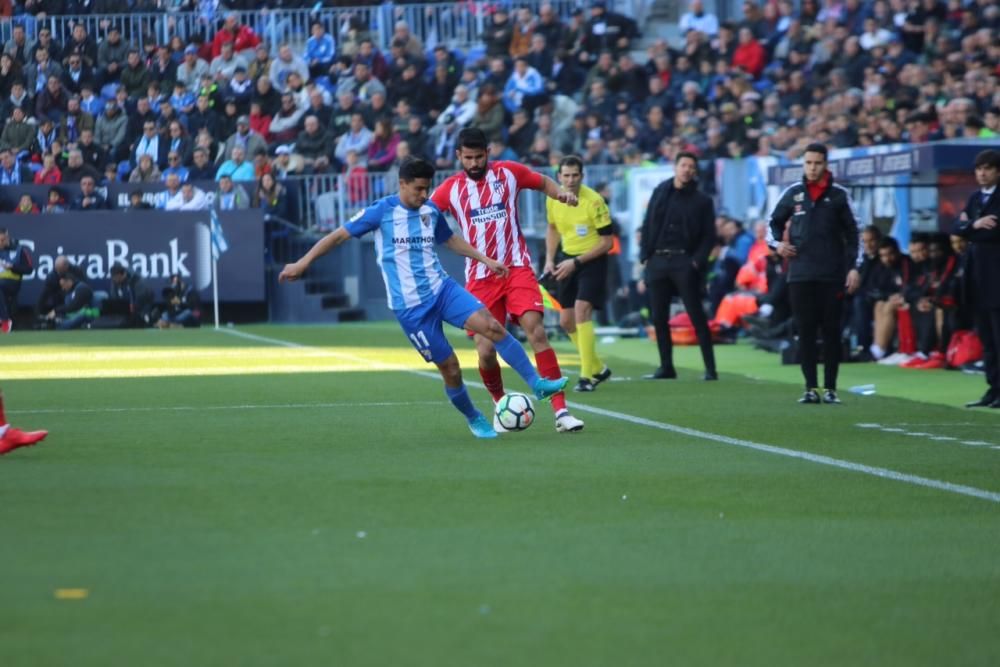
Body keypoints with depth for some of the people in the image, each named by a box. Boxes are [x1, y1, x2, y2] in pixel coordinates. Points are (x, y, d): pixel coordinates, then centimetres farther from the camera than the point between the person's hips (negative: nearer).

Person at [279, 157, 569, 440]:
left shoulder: (431, 210, 6)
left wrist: (486, 260, 22)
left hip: (442, 288, 4)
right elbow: (339, 235, -4)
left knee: (491, 325, -17)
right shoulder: (382, 211, -8)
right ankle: (474, 419, 21)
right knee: (449, 367, -4)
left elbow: (451, 240, 26)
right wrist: (302, 263, -9)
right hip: (410, 308, -4)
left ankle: (537, 383, -12)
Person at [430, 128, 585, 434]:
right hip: (480, 278, 1)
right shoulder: (450, 189, 4)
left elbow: (542, 182, 19)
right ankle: (501, 404, 26)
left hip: (517, 268, -1)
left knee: (536, 331, -20)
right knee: (486, 351, -5)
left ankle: (561, 411, -22)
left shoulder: (508, 172, 4)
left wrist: (561, 193, -1)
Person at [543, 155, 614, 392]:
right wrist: (550, 259, 4)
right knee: (566, 321, 7)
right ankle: (598, 368, 28)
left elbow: (607, 242, -16)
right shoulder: (553, 199, -3)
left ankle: (587, 376, -18)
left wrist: (576, 263, -19)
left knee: (582, 311, -22)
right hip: (568, 261, 6)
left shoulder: (594, 201, -20)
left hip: (592, 260, -6)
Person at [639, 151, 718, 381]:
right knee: (658, 317, 5)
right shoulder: (660, 192, 12)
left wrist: (697, 261, -11)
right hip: (658, 261, 4)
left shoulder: (702, 200, 3)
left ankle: (710, 368, -4)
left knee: (697, 316, -6)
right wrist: (645, 256, 4)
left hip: (684, 262, -4)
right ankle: (666, 367, 14)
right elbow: (647, 225, 13)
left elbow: (709, 236, 1)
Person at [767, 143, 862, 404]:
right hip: (800, 274, 2)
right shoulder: (792, 193, 8)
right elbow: (774, 223, 19)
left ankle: (830, 388, 5)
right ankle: (811, 387, 3)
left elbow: (853, 233, 5)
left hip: (832, 275, -1)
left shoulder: (839, 194, 3)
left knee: (831, 331, 0)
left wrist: (854, 267, -2)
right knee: (806, 331, 0)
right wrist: (777, 243, -2)